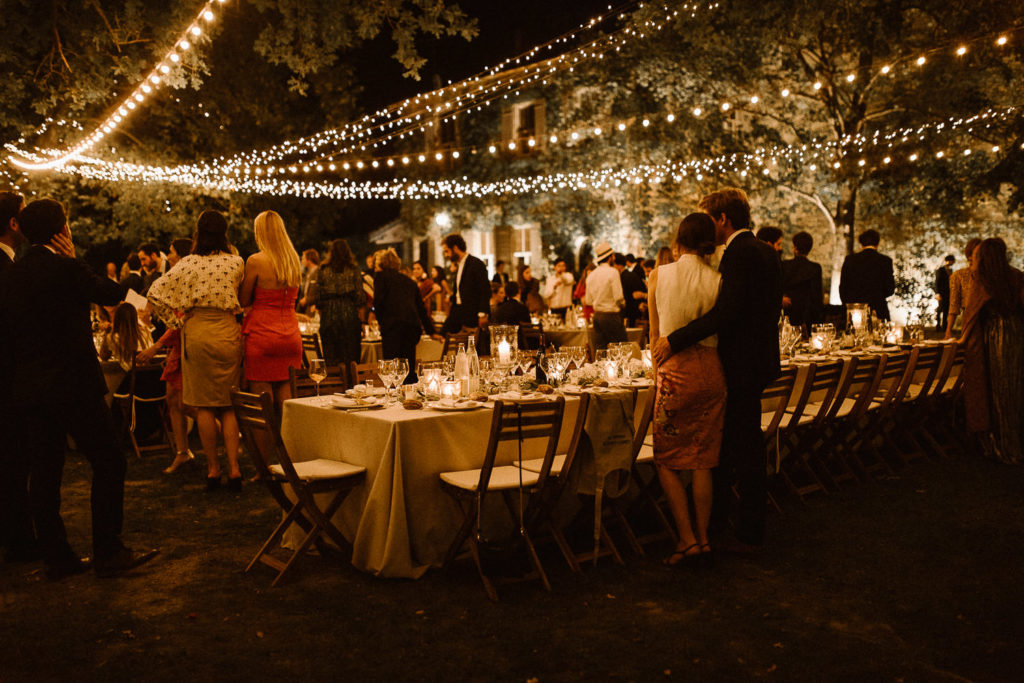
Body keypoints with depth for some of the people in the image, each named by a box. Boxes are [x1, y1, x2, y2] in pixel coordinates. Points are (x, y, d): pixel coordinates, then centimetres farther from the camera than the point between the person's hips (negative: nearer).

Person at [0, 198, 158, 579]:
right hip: (72, 384, -7)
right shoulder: (66, 268, -12)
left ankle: (57, 557, 18)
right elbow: (113, 293, -1)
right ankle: (108, 553, 5)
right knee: (108, 463, 2)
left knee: (44, 473, 10)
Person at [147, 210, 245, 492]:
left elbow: (155, 292, -3)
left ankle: (213, 469, 10)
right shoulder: (236, 262, 0)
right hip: (228, 331, 2)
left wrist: (176, 320, 5)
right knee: (227, 405, 9)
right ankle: (234, 469, 4)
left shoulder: (189, 263, -2)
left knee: (204, 405, 6)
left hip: (197, 330, -2)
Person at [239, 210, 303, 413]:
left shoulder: (256, 261, -10)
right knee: (284, 399, 10)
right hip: (291, 335, 6)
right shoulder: (295, 261, 7)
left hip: (261, 334, -6)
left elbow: (243, 301, -3)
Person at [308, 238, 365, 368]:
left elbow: (316, 296, 2)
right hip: (350, 315, -1)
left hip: (329, 316, 1)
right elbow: (360, 296, -3)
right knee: (351, 358, 3)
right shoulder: (354, 270, 1)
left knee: (331, 358, 5)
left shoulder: (323, 270, 4)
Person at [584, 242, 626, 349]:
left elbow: (588, 301, 11)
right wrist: (622, 304, 5)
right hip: (611, 315, -7)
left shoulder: (591, 275, 8)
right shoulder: (612, 272, -11)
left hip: (597, 315, 7)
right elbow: (618, 297, -15)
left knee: (599, 350, 7)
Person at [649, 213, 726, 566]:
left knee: (666, 460, 9)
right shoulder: (717, 280, -2)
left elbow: (655, 332, 6)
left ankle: (687, 539, 4)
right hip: (711, 369, 3)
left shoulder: (660, 275, -3)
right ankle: (703, 536, 19)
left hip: (675, 370, -3)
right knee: (703, 460, 13)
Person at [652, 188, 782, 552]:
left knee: (745, 447, 1)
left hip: (742, 364, -10)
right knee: (728, 440, 20)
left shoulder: (738, 252, -19)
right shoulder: (766, 251, 12)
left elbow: (726, 311, -30)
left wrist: (674, 340, -29)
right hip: (759, 357, 10)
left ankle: (749, 533, 13)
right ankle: (716, 513, 34)